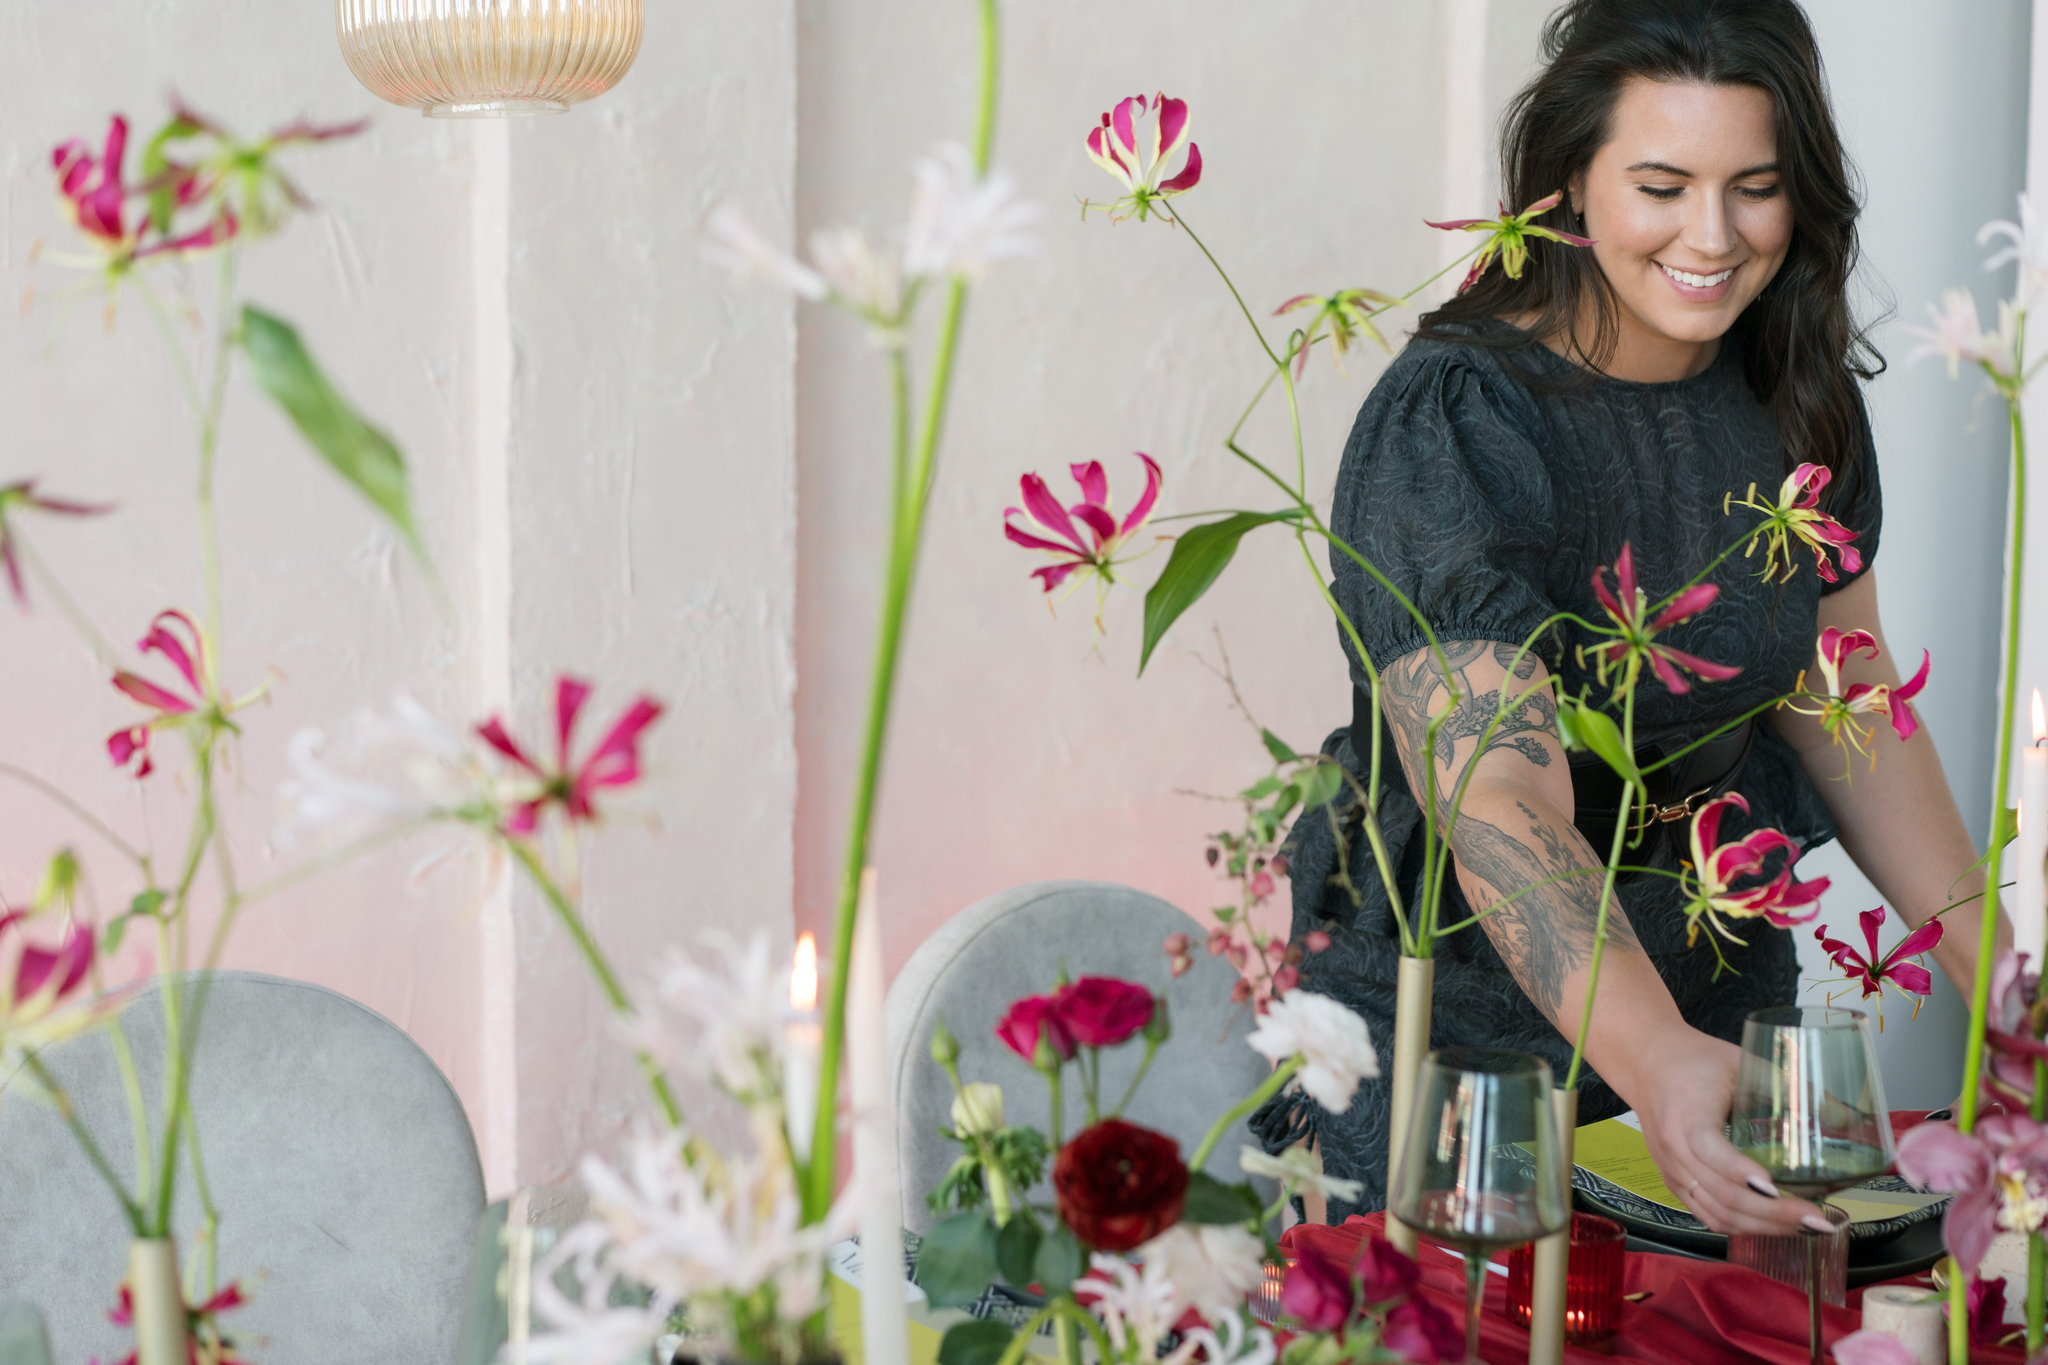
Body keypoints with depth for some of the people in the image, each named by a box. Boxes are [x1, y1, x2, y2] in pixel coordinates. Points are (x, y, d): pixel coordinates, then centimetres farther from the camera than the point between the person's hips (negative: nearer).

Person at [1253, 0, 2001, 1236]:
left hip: (1726, 1010, 6)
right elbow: (1497, 804, -34)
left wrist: (1999, 973, -2)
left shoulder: (1801, 394, -2)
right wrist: (1653, 1058, -49)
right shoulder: (1452, 428, -23)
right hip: (1458, 1028, -6)